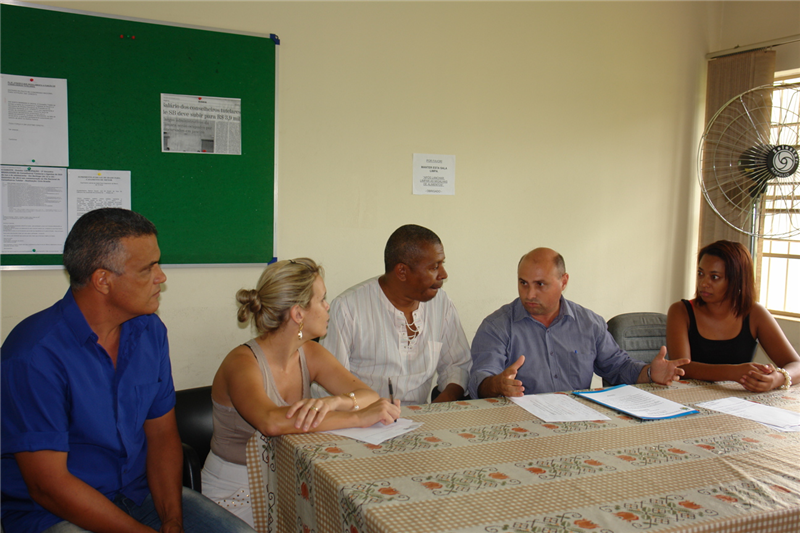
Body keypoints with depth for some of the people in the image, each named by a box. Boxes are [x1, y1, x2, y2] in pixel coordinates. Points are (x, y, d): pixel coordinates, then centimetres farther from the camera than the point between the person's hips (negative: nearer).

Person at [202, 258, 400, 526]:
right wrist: (359, 417, -40)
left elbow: (369, 395, -10)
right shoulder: (242, 363, -21)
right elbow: (272, 422, -41)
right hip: (235, 495, -6)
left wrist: (333, 402, -33)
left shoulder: (310, 354, 1)